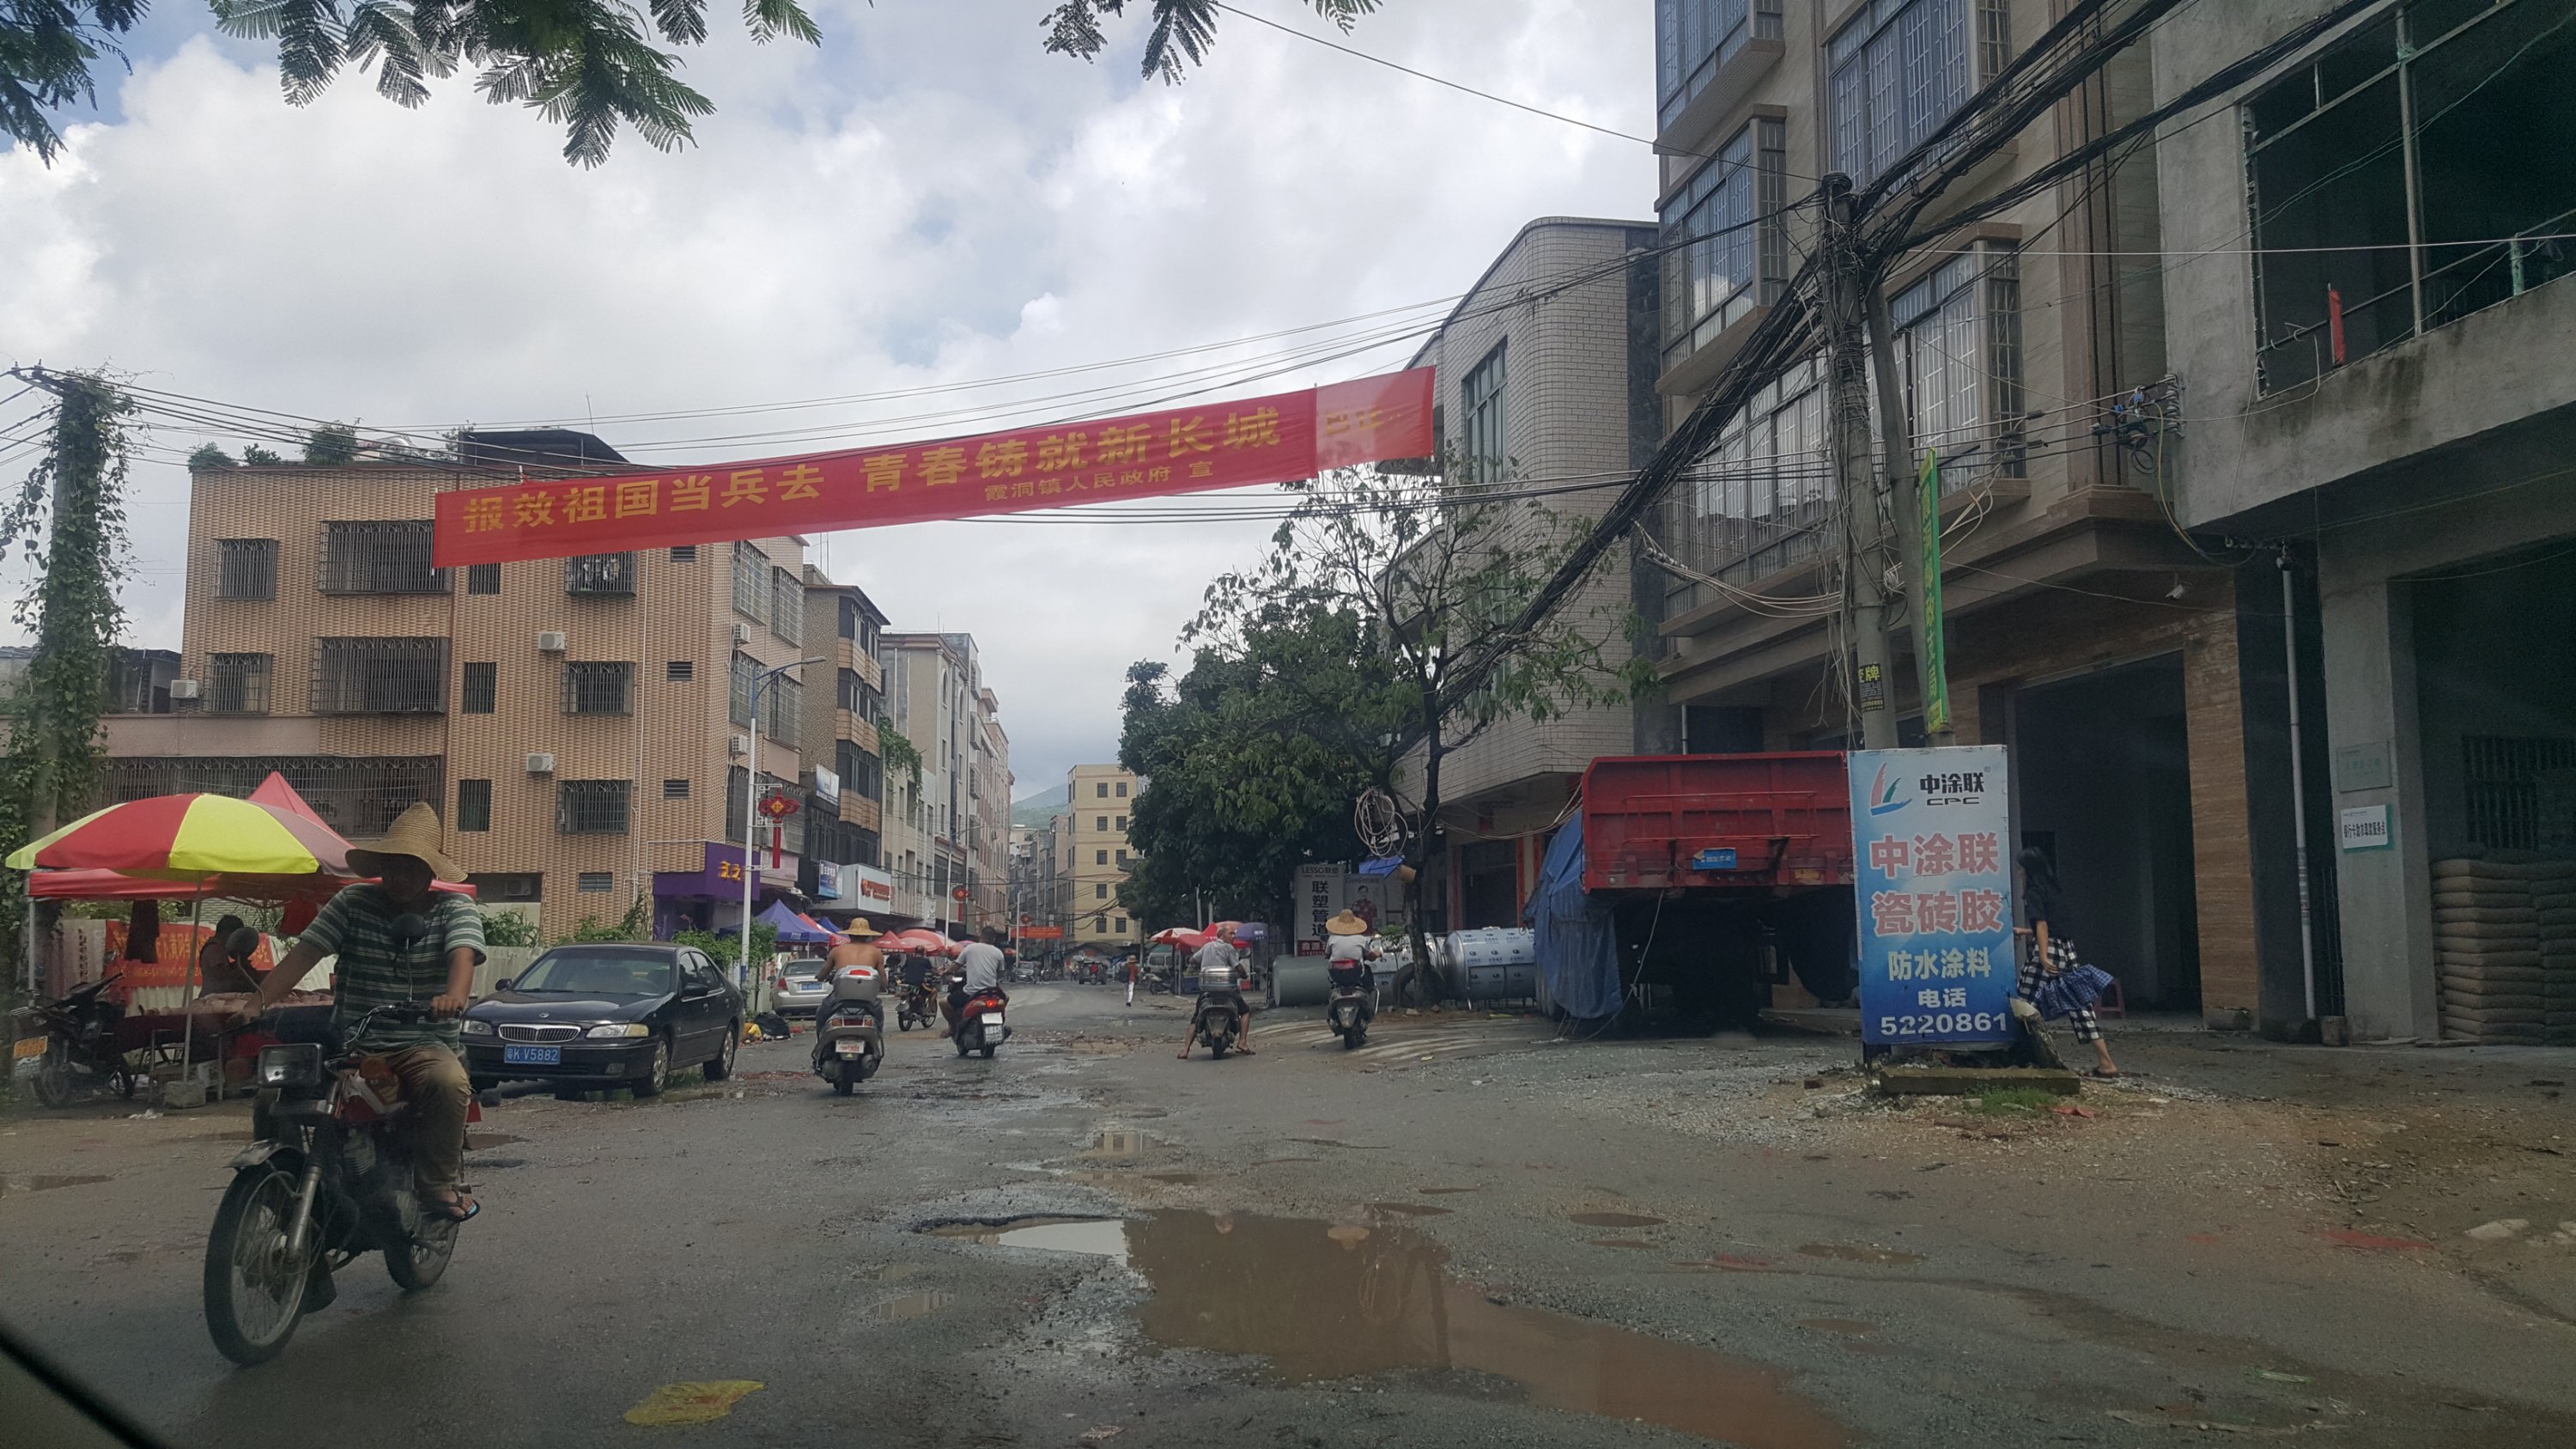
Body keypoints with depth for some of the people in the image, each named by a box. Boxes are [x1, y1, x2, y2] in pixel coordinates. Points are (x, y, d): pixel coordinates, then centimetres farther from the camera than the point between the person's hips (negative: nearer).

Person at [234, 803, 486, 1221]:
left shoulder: (455, 910, 3)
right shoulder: (353, 903, 9)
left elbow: (463, 955, -17)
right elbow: (303, 954, 0)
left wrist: (455, 995, -41)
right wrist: (258, 1003, -17)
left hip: (424, 1044, -2)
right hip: (351, 1045, 2)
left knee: (449, 1084, -34)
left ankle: (436, 1186, -18)